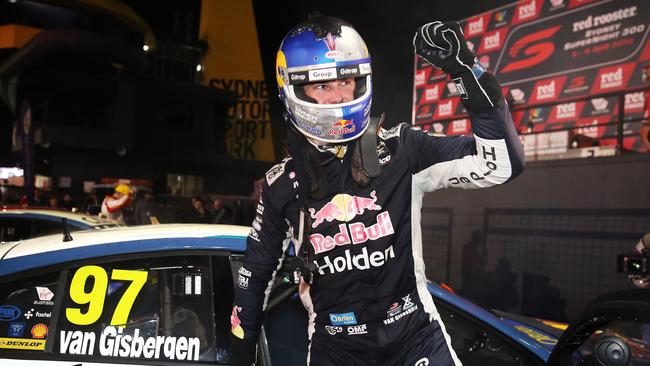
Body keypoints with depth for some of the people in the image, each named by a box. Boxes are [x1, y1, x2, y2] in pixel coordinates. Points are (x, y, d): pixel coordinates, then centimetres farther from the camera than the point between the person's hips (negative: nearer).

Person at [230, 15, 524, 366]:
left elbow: (501, 164, -14)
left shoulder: (401, 150, -7)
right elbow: (256, 270, 9)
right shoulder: (282, 184, -2)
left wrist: (467, 72, -24)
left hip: (415, 336, -1)